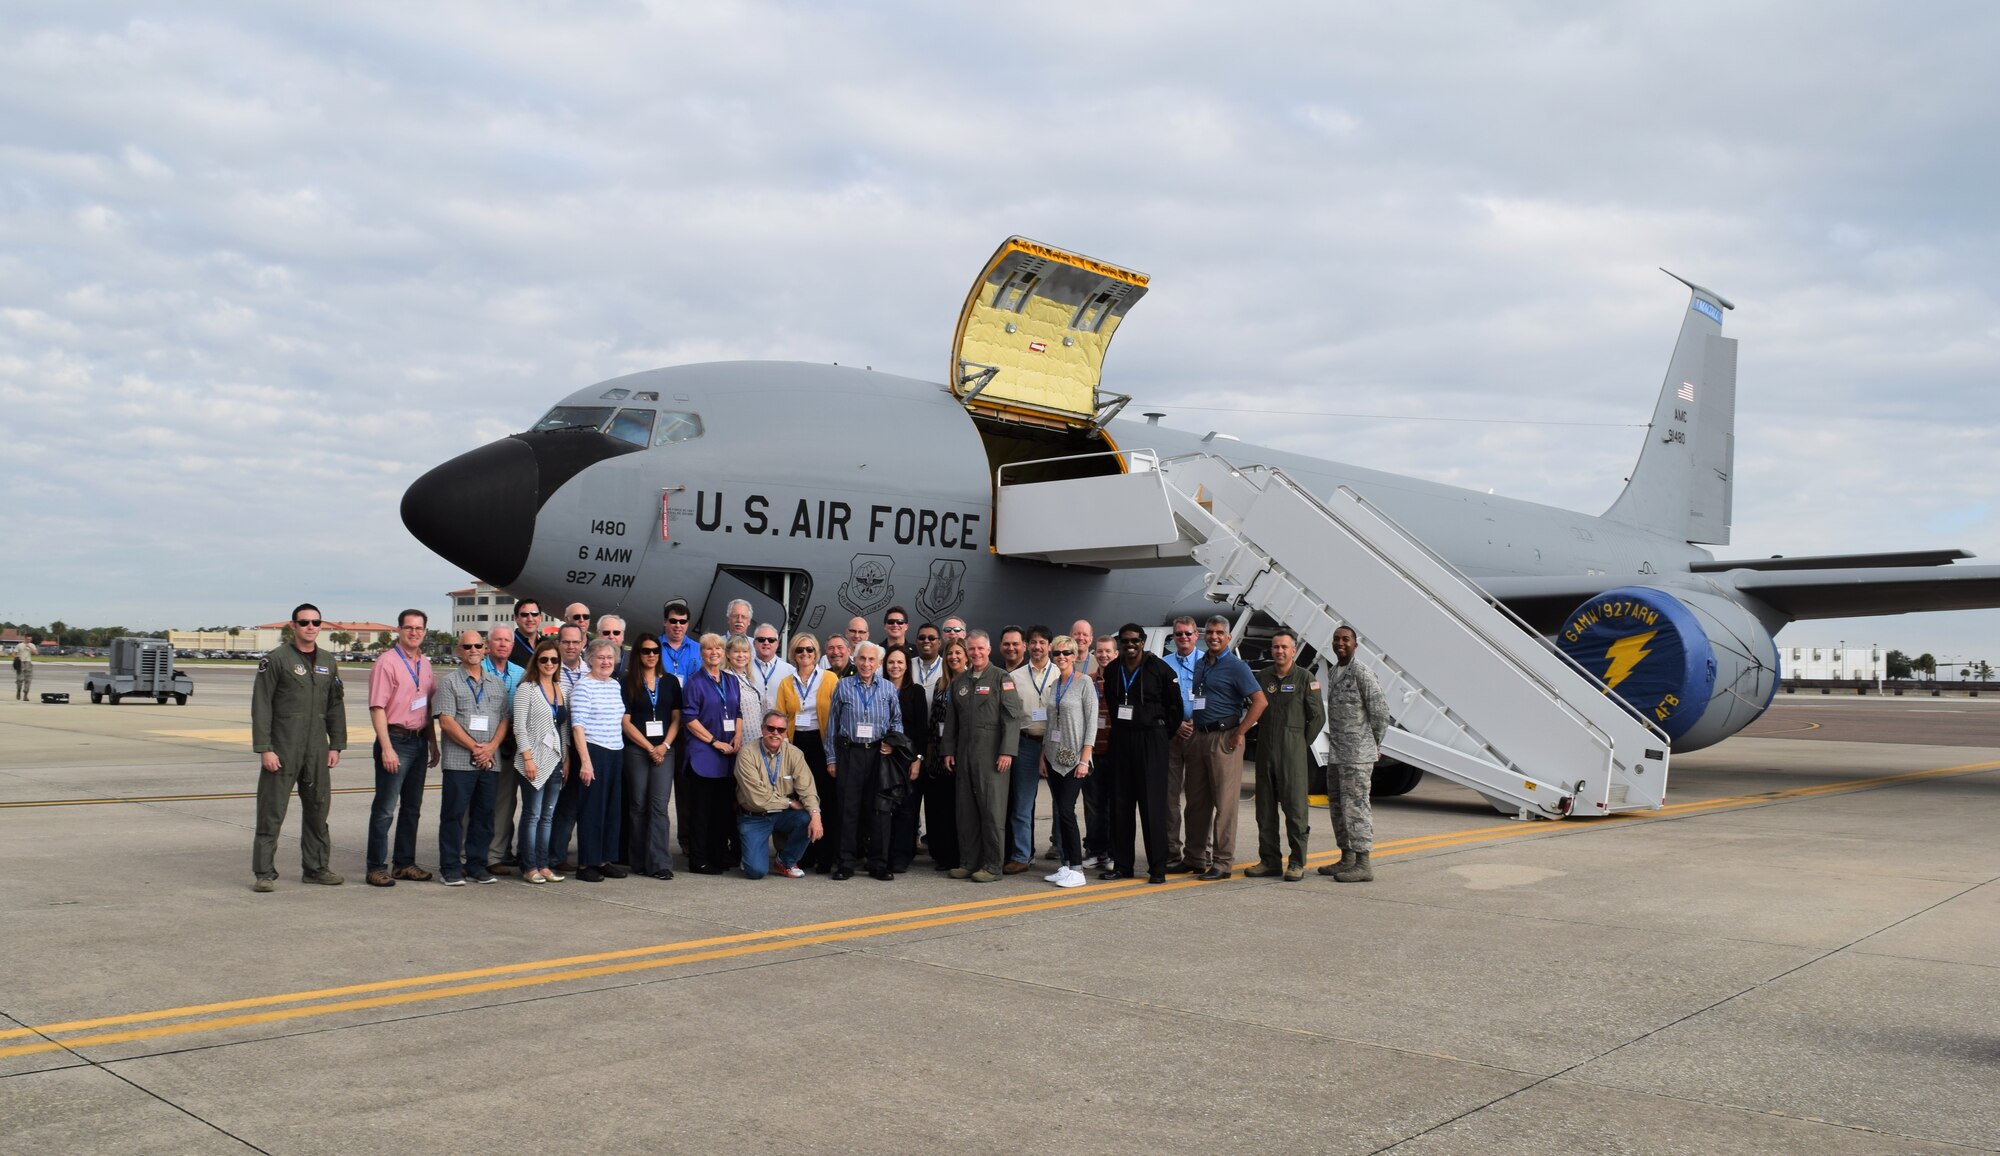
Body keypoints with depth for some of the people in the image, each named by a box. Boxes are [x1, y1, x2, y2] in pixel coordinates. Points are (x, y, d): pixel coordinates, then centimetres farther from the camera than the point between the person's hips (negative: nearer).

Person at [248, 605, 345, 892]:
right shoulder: (276, 659, -4)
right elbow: (261, 705, -8)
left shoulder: (328, 662, 12)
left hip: (317, 750, 5)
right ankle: (263, 873, 2)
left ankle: (316, 868, 19)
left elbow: (336, 706, 16)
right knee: (272, 812, -3)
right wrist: (264, 748, -13)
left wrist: (336, 745, 9)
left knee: (318, 809, 10)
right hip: (282, 749, -5)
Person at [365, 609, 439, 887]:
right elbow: (377, 708, -14)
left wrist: (433, 743, 17)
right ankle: (376, 867, 2)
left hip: (419, 741, 8)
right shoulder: (387, 662, -9)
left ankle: (404, 863, 22)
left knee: (412, 807, 13)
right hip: (395, 740, -8)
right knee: (385, 808, -4)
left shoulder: (425, 664, 13)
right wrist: (386, 748, -19)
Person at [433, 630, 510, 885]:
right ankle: (450, 869, 6)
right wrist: (474, 747, -11)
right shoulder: (449, 681, 1)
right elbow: (446, 721, -7)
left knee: (484, 814, 7)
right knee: (454, 814, -1)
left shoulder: (497, 683, 15)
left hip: (490, 761, 4)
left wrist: (491, 747, -6)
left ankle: (477, 865, 16)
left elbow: (505, 719, 11)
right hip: (459, 761, -4)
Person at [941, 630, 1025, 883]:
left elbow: (1012, 718, -8)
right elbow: (951, 720, 18)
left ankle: (992, 866, 2)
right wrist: (948, 751, 10)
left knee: (993, 811, -3)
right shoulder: (958, 682, 14)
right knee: (966, 811, 7)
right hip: (964, 755, 5)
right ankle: (968, 862, 14)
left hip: (991, 754, -5)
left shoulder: (1001, 679, -2)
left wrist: (1007, 752, -15)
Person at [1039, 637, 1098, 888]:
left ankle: (1077, 869, -6)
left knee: (1066, 811, -11)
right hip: (1054, 757, 6)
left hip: (1074, 757, -6)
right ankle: (1064, 865, 12)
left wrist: (1084, 759, -14)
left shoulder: (1084, 682, -5)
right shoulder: (1053, 685, 13)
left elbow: (1091, 722, -9)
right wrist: (1042, 756, 11)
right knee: (1058, 812, 6)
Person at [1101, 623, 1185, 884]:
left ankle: (1158, 867, -1)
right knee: (1120, 803, 6)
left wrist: (1164, 733, 1)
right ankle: (1121, 864, 13)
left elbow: (1174, 705, 1)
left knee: (1152, 804, -5)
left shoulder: (1159, 668, -4)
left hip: (1150, 740, -5)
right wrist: (1118, 728, 12)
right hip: (1120, 739, 5)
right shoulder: (1112, 671, 9)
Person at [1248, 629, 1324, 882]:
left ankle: (1297, 863, 2)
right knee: (1265, 807, 7)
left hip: (1293, 750, -5)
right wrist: (1264, 739, 10)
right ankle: (1269, 860, 15)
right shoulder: (1263, 677, 10)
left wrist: (1301, 744, 0)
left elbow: (1318, 717, -1)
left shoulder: (1305, 678, -2)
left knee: (1294, 806, -4)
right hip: (1265, 748, 5)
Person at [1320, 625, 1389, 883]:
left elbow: (1380, 710, -13)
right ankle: (1347, 859, 24)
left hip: (1357, 755, -10)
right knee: (1337, 806, 15)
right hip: (1338, 754, 10)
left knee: (1356, 806, -9)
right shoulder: (1334, 673, 16)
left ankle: (1363, 864, -7)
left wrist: (1375, 744, -5)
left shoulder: (1361, 673, -12)